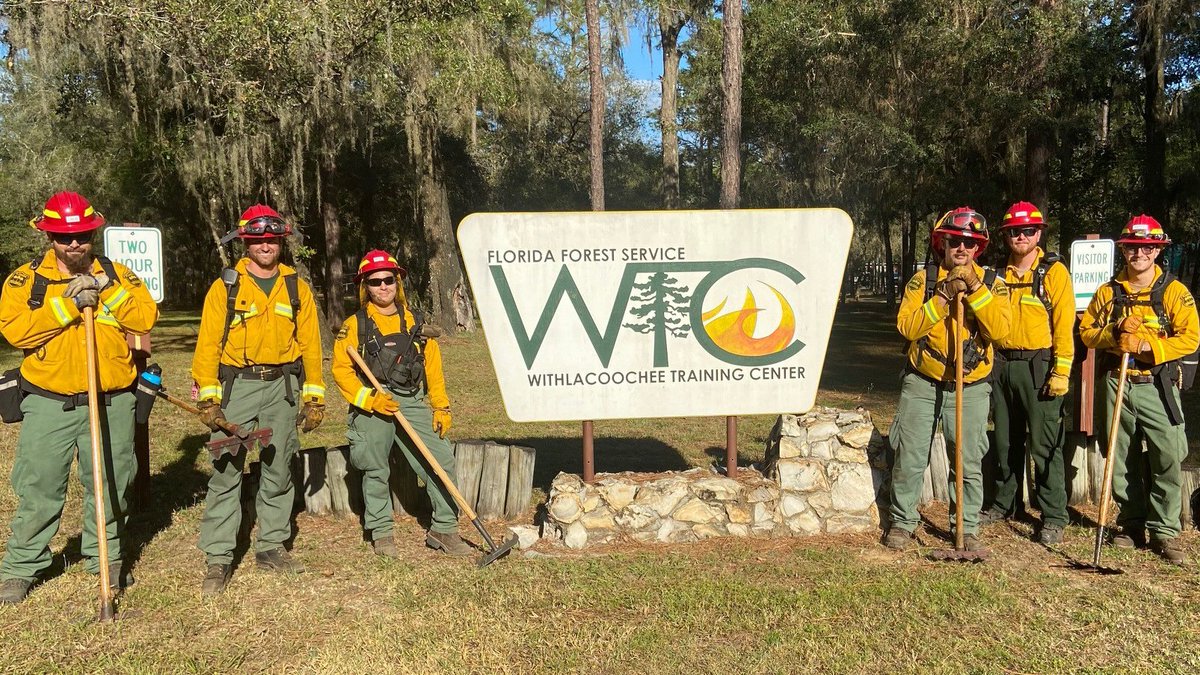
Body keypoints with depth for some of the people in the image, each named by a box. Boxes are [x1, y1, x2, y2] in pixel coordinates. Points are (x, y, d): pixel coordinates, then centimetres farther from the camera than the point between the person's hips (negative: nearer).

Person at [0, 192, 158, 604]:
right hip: (49, 404, -1)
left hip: (111, 402, 2)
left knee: (110, 485, 12)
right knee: (38, 489, 3)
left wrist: (106, 289, -16)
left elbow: (146, 318, -7)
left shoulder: (118, 275, 6)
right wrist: (68, 305, -19)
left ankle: (106, 558, 28)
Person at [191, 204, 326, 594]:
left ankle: (271, 547, 22)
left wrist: (314, 396, 4)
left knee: (278, 470, 9)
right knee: (226, 471, -5)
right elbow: (208, 344, -2)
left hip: (282, 386, 3)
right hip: (236, 386, -2)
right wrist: (208, 396, -9)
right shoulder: (225, 286, 1)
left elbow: (310, 344, 8)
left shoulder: (296, 287, 8)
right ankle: (218, 558, 3)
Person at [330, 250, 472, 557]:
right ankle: (381, 532, 20)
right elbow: (340, 368, -3)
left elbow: (433, 368, 14)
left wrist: (441, 407, 7)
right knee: (375, 471, 3)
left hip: (413, 404, 3)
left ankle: (444, 530, 7)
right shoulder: (354, 324, 4)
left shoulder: (415, 322, 14)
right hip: (371, 408, -2)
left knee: (442, 460, -5)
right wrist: (370, 399, -15)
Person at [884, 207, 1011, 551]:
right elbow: (907, 326, -13)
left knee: (969, 462, 5)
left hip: (971, 389, 0)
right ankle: (902, 523, 18)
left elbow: (999, 329, -15)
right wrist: (944, 297, -20)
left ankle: (967, 527, 20)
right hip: (922, 384, 0)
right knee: (909, 457, 4)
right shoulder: (923, 279, -1)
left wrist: (975, 287, -20)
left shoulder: (992, 283, 1)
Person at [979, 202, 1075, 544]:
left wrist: (1061, 371, -15)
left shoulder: (1054, 272, -4)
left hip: (1039, 367, -5)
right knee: (1005, 441, 14)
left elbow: (1064, 324, -9)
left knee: (1045, 445, -3)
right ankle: (1005, 503, 28)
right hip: (1002, 365, 5)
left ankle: (1053, 517, 5)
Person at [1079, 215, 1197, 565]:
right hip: (1116, 382, 3)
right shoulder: (1108, 292, 9)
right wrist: (1114, 333, -8)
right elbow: (1086, 330, 10)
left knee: (1167, 458, -9)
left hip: (1158, 385, -3)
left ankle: (1164, 531, 1)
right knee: (1123, 459, 7)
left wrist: (1147, 346, -17)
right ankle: (1132, 525, 19)